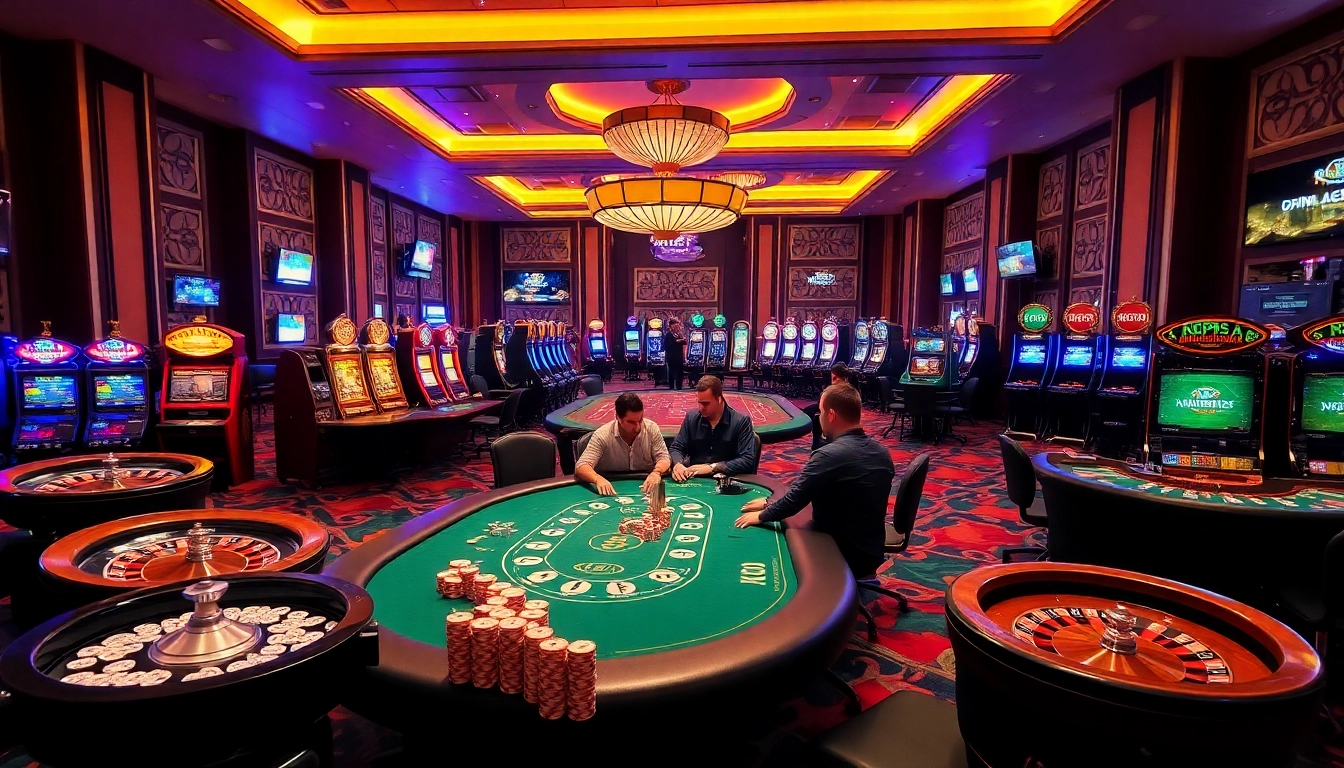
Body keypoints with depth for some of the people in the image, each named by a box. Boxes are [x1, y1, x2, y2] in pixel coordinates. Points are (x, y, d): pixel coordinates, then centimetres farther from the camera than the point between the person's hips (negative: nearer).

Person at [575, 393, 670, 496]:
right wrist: (598, 479, -42)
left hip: (645, 488, 2)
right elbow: (581, 467, -20)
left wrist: (657, 472, -28)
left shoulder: (651, 428, -7)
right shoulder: (602, 435, -15)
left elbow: (664, 458, -4)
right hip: (613, 492, -1)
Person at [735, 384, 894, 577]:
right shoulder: (883, 453, 1)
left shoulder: (829, 455, -25)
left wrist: (762, 515, 5)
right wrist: (771, 503, 12)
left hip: (840, 556, -7)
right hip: (872, 553, 7)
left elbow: (794, 499, -15)